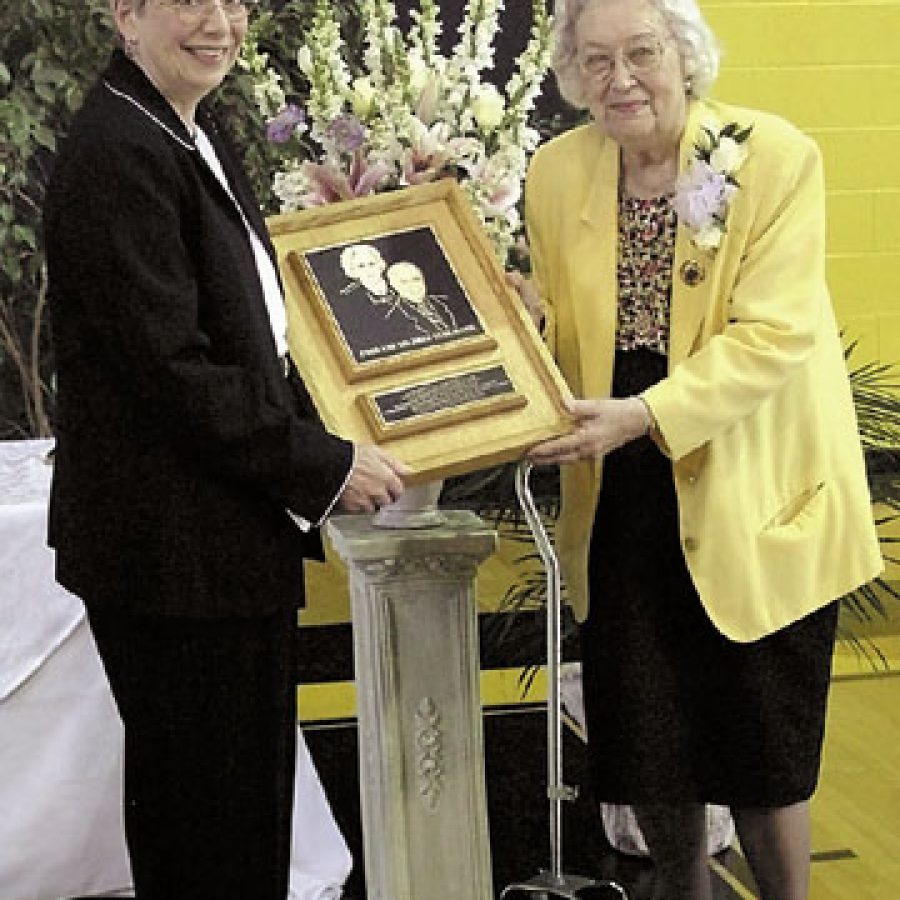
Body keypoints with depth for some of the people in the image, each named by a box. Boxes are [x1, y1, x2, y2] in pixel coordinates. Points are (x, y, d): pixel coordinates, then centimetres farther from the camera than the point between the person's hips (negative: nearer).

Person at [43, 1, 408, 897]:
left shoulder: (194, 134, 12)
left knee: (243, 797, 21)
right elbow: (172, 368, -23)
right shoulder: (118, 154, -19)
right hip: (174, 549, -10)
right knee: (211, 822, 3)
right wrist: (327, 466, -18)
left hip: (226, 537, 10)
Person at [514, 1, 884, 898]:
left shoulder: (775, 157, -11)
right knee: (641, 743, 11)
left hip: (750, 503, -4)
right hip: (622, 504, 4)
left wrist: (644, 414, -27)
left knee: (760, 749, 5)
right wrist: (524, 311, -12)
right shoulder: (556, 172, 2)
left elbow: (773, 335, -17)